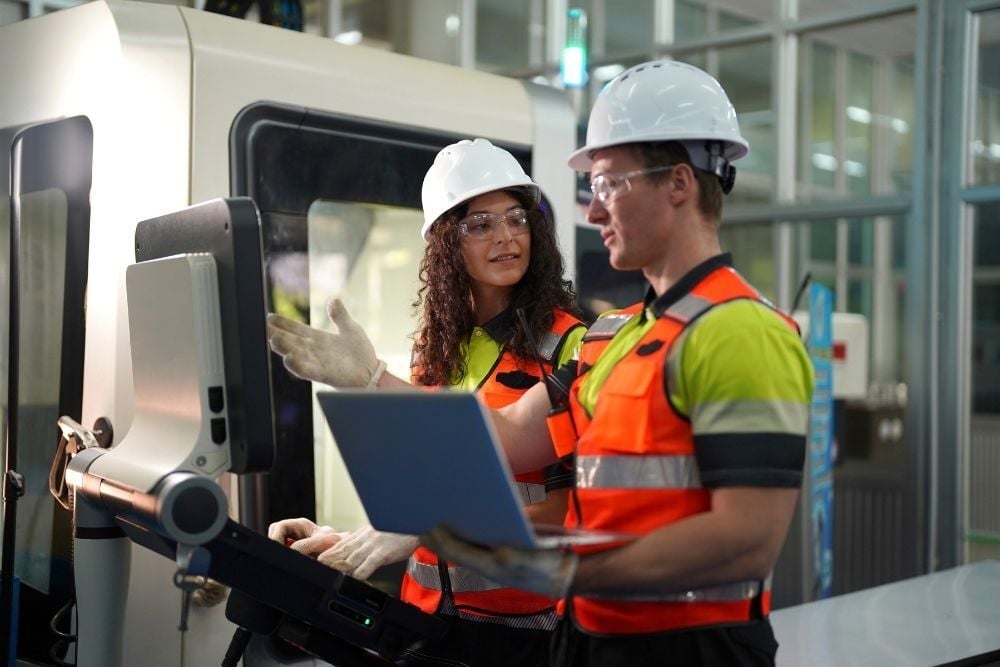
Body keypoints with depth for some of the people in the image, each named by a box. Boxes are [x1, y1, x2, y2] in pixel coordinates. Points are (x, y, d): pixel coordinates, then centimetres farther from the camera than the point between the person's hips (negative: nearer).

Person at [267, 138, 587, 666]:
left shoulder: (567, 344, -10)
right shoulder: (437, 349, 7)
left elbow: (573, 504, -15)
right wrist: (352, 542, -3)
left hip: (524, 622, -5)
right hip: (428, 615, 5)